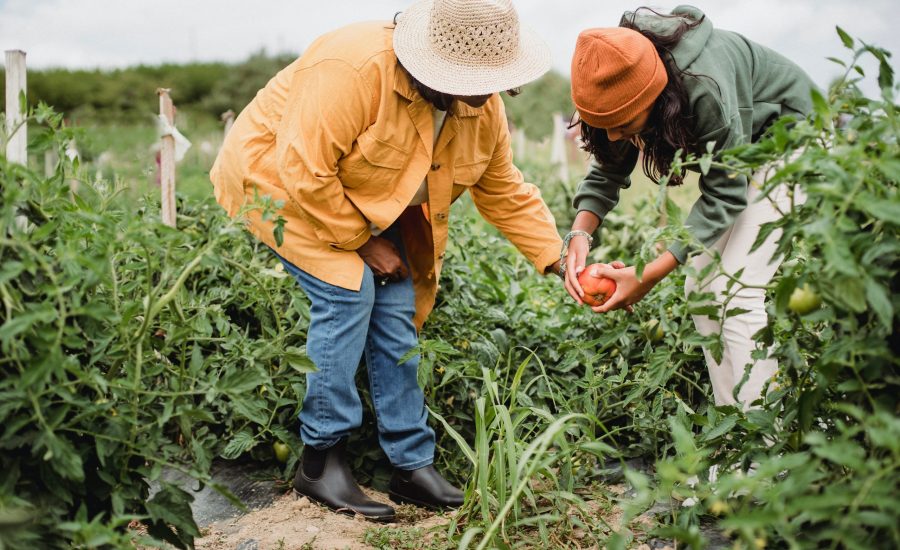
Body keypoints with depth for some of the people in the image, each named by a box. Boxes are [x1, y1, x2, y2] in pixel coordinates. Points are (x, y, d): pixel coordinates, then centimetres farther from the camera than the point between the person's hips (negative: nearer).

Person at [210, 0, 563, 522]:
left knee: (397, 307, -5)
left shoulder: (483, 108, -12)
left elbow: (505, 192, -1)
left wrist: (559, 261, -9)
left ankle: (413, 464, 5)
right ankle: (321, 460, -9)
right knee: (348, 291, -23)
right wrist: (361, 242, -25)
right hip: (278, 173, -6)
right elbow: (305, 171, -34)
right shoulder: (354, 69, -36)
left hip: (365, 203, 7)